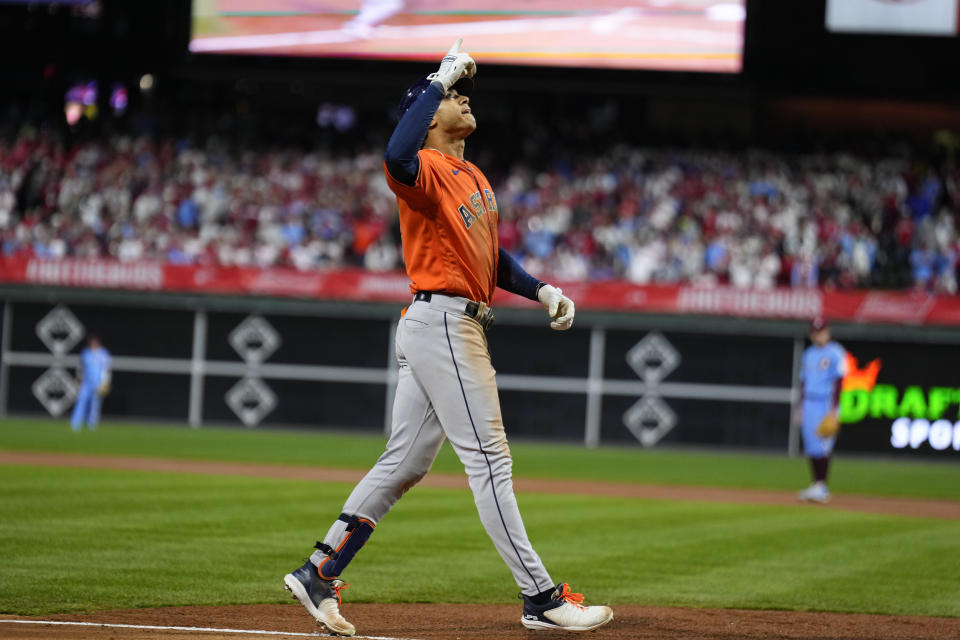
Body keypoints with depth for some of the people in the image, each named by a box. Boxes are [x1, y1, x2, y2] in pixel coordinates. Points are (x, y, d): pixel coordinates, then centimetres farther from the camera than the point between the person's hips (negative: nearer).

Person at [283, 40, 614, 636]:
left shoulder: (476, 178, 20)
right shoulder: (427, 170, -11)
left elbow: (492, 257, 27)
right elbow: (397, 157, -36)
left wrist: (542, 290, 10)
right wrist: (441, 79, -30)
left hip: (461, 328, 10)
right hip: (440, 322, -10)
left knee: (405, 463, 11)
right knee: (490, 458, -8)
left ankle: (318, 574, 15)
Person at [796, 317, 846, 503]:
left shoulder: (835, 353, -7)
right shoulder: (809, 354, 16)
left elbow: (838, 382, -12)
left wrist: (833, 410, -17)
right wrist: (801, 407, 15)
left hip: (826, 405, -7)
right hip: (809, 405, 7)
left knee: (821, 447, -12)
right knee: (811, 447, 6)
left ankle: (821, 487, -10)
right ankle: (816, 485, 10)